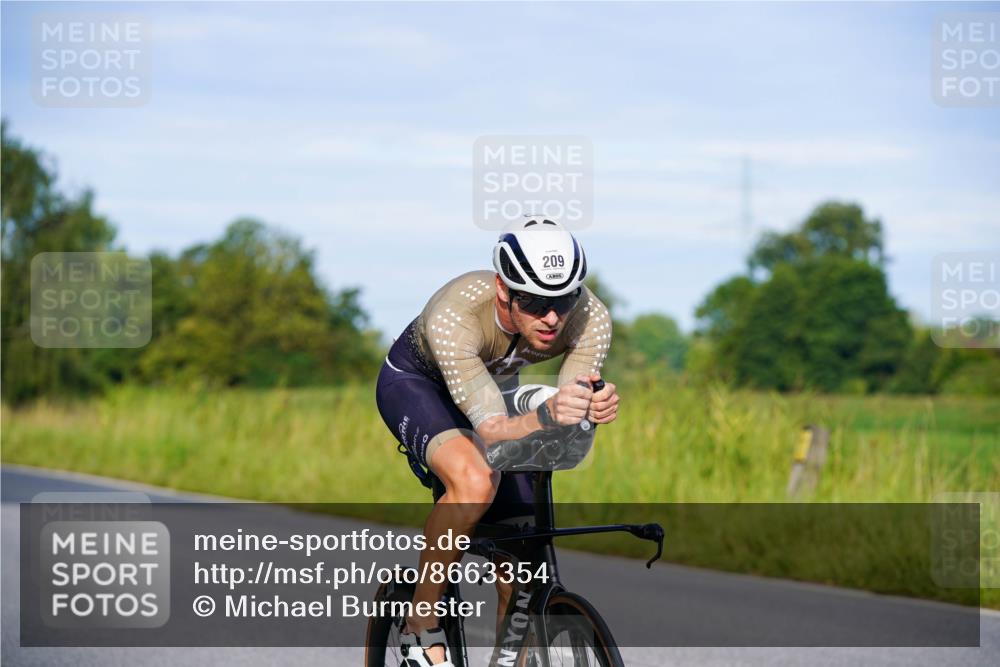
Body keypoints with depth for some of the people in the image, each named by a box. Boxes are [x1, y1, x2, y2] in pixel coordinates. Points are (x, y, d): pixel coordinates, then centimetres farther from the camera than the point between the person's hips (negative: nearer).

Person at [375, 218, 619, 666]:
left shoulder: (590, 318, -31)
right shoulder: (454, 315, -43)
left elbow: (568, 418, -34)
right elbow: (493, 432, -48)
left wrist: (595, 409, -57)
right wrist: (545, 416, -68)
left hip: (495, 385, 5)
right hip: (416, 382, -5)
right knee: (474, 481, -35)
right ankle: (421, 629, -16)